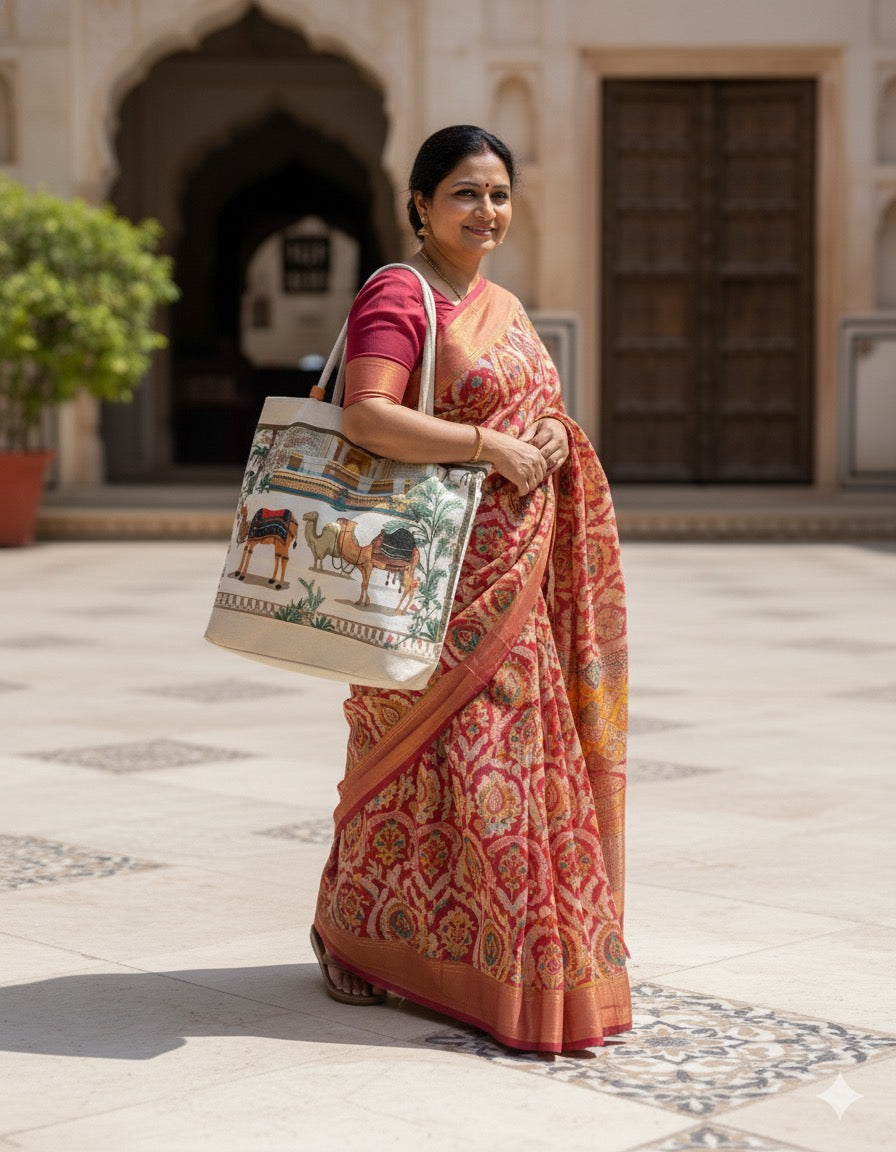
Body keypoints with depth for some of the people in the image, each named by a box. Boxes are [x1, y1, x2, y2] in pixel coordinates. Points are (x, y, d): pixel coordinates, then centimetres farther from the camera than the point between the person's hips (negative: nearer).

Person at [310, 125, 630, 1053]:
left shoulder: (503, 305, 17)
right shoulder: (398, 296, -10)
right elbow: (367, 417, -23)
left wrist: (554, 433, 1)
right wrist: (489, 445, -22)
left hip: (517, 576, 8)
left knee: (517, 748, 10)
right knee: (429, 748, -2)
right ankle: (347, 929, 17)